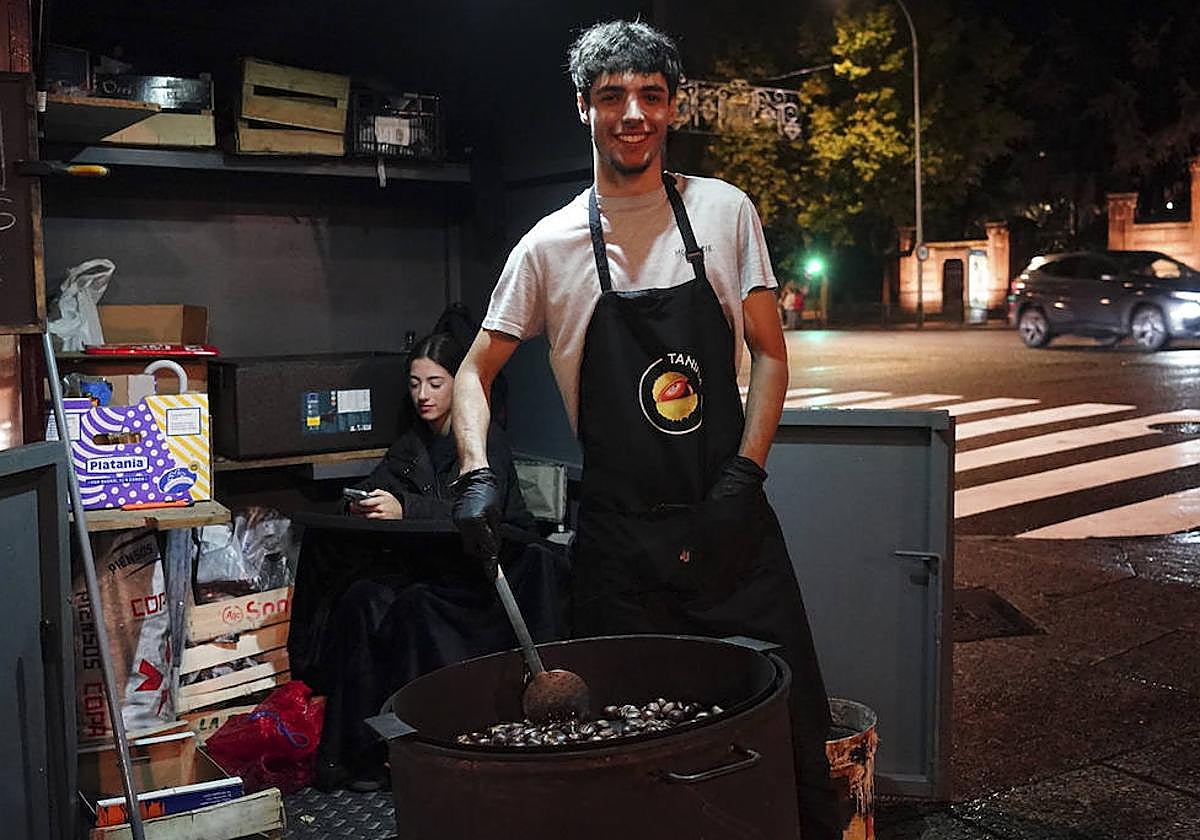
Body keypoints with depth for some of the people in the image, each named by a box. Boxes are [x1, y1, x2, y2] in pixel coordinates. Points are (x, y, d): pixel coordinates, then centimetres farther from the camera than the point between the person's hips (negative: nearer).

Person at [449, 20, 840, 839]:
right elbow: (474, 371, 7)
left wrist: (745, 473, -5)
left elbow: (770, 353, 6)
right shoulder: (550, 246, 1)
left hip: (731, 521, 1)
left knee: (790, 721, 3)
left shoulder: (724, 211, 3)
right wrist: (478, 472, -10)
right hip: (620, 535, 0)